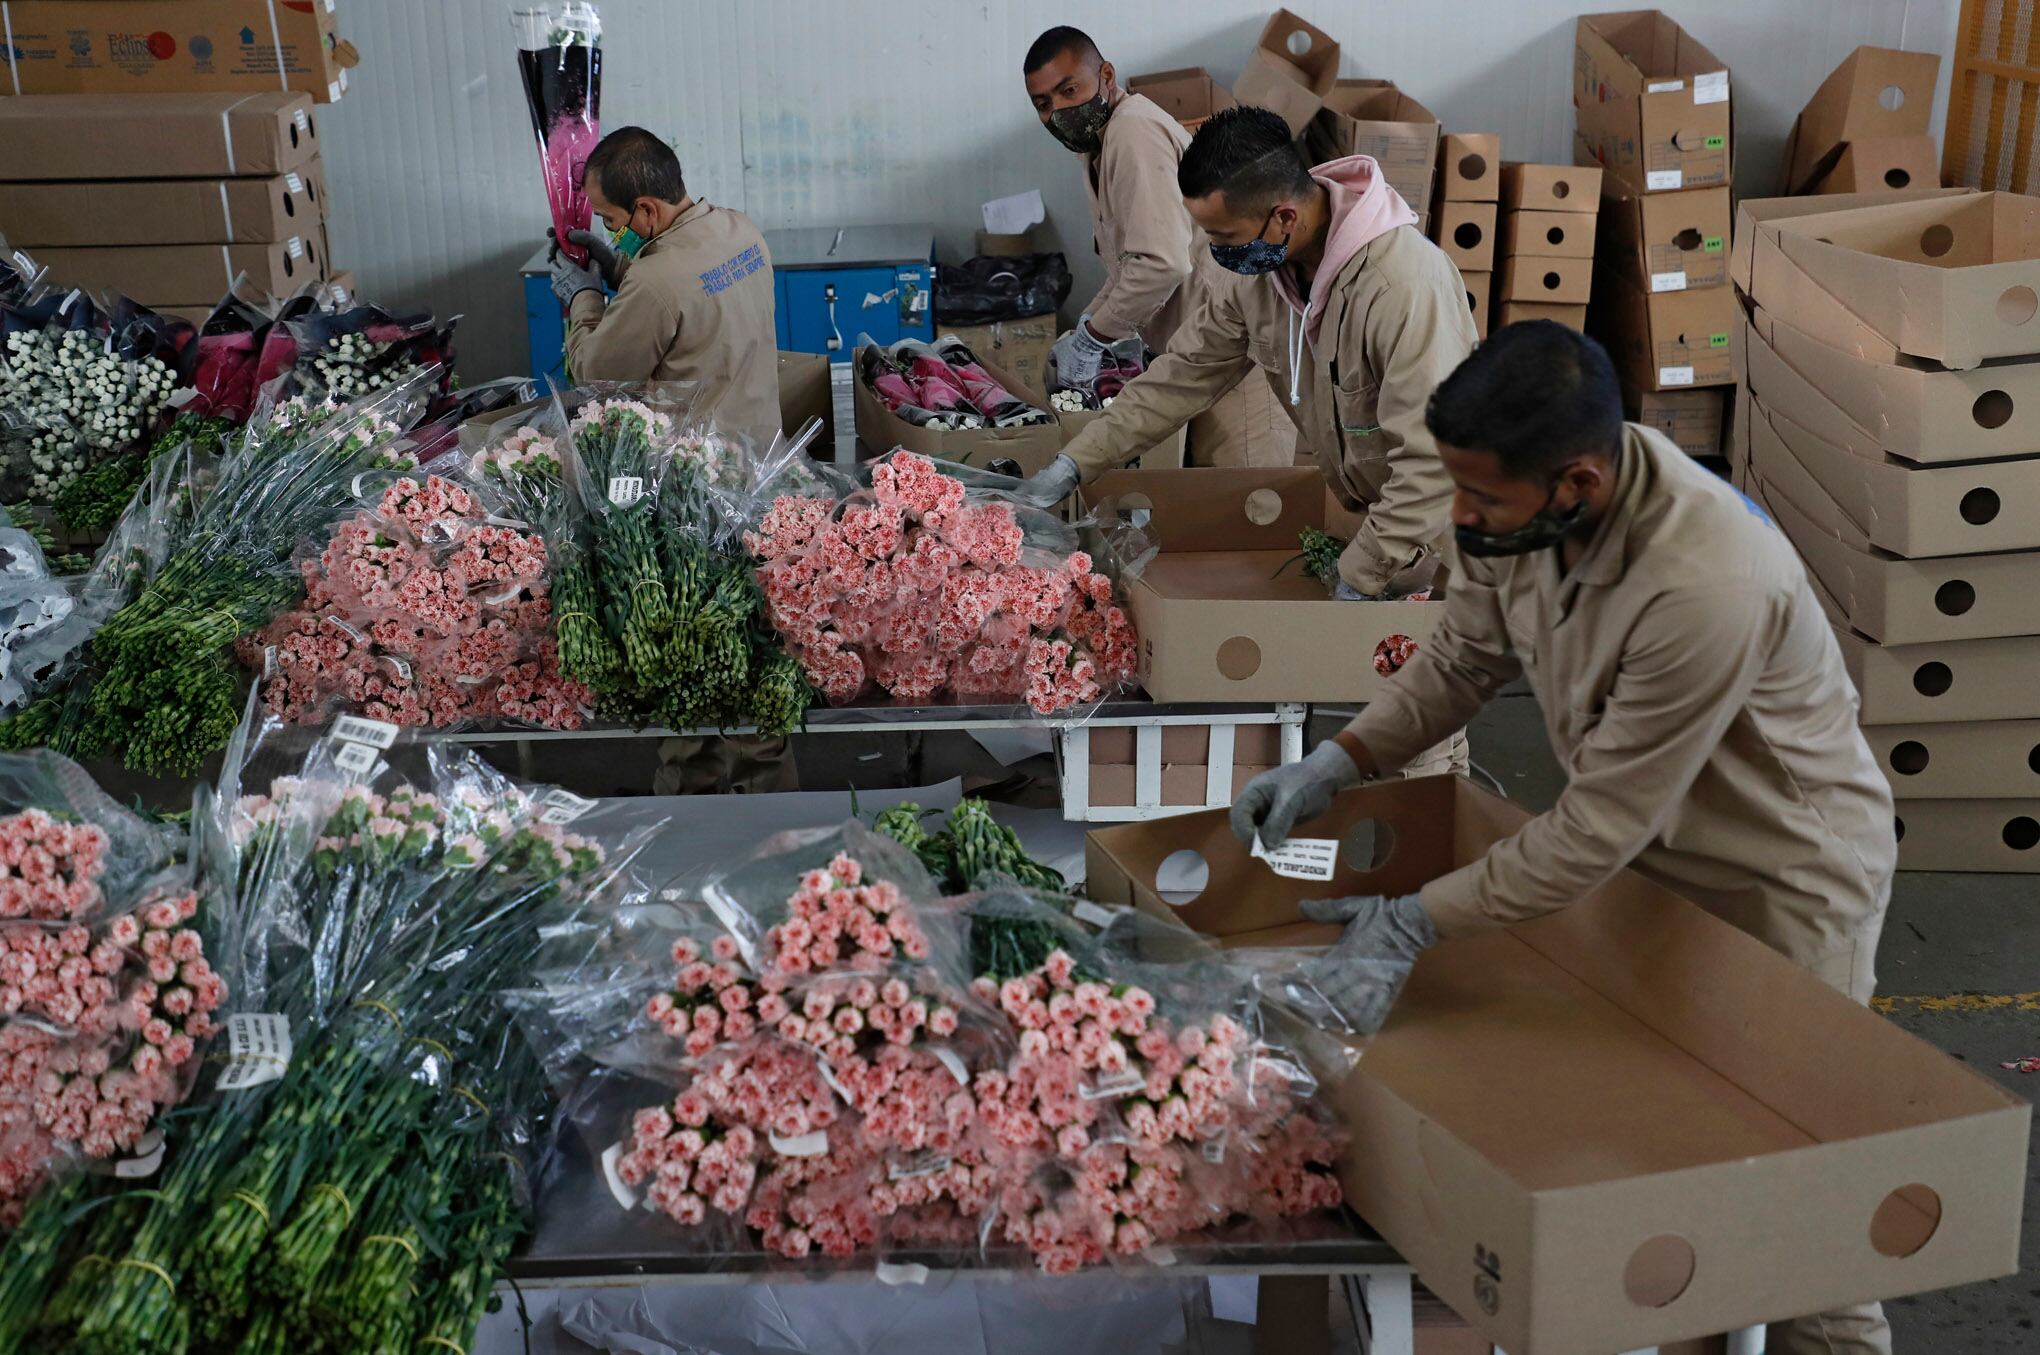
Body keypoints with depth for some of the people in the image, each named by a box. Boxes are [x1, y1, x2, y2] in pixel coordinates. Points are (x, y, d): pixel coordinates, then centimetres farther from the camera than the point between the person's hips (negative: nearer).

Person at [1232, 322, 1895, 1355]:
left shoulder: (1706, 588, -39)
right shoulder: (1522, 500, -17)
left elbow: (1601, 825, -31)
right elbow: (1465, 654, 1)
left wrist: (1415, 922, -26)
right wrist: (1336, 763, -12)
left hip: (1783, 873, -7)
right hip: (1645, 847, 7)